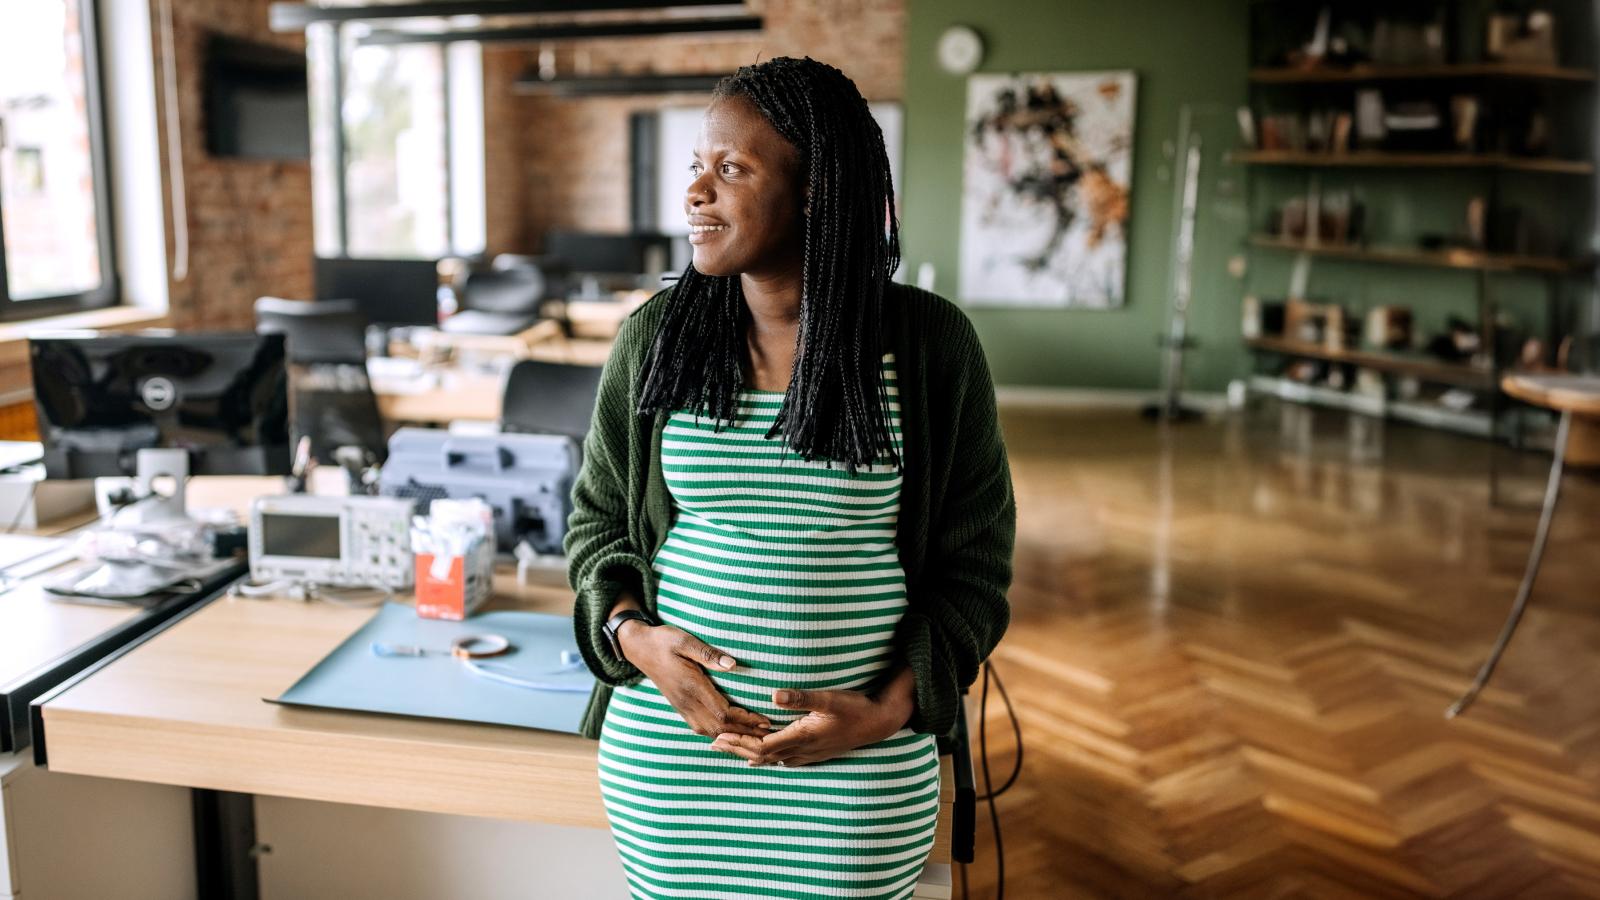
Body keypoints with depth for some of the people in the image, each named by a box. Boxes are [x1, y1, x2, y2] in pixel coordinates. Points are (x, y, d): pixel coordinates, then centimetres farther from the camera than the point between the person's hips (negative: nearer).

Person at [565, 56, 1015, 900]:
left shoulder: (930, 345, -7)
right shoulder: (656, 335, -1)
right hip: (667, 743, 2)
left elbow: (973, 560, -1)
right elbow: (596, 516, 9)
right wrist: (636, 638, -9)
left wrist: (888, 711, -12)